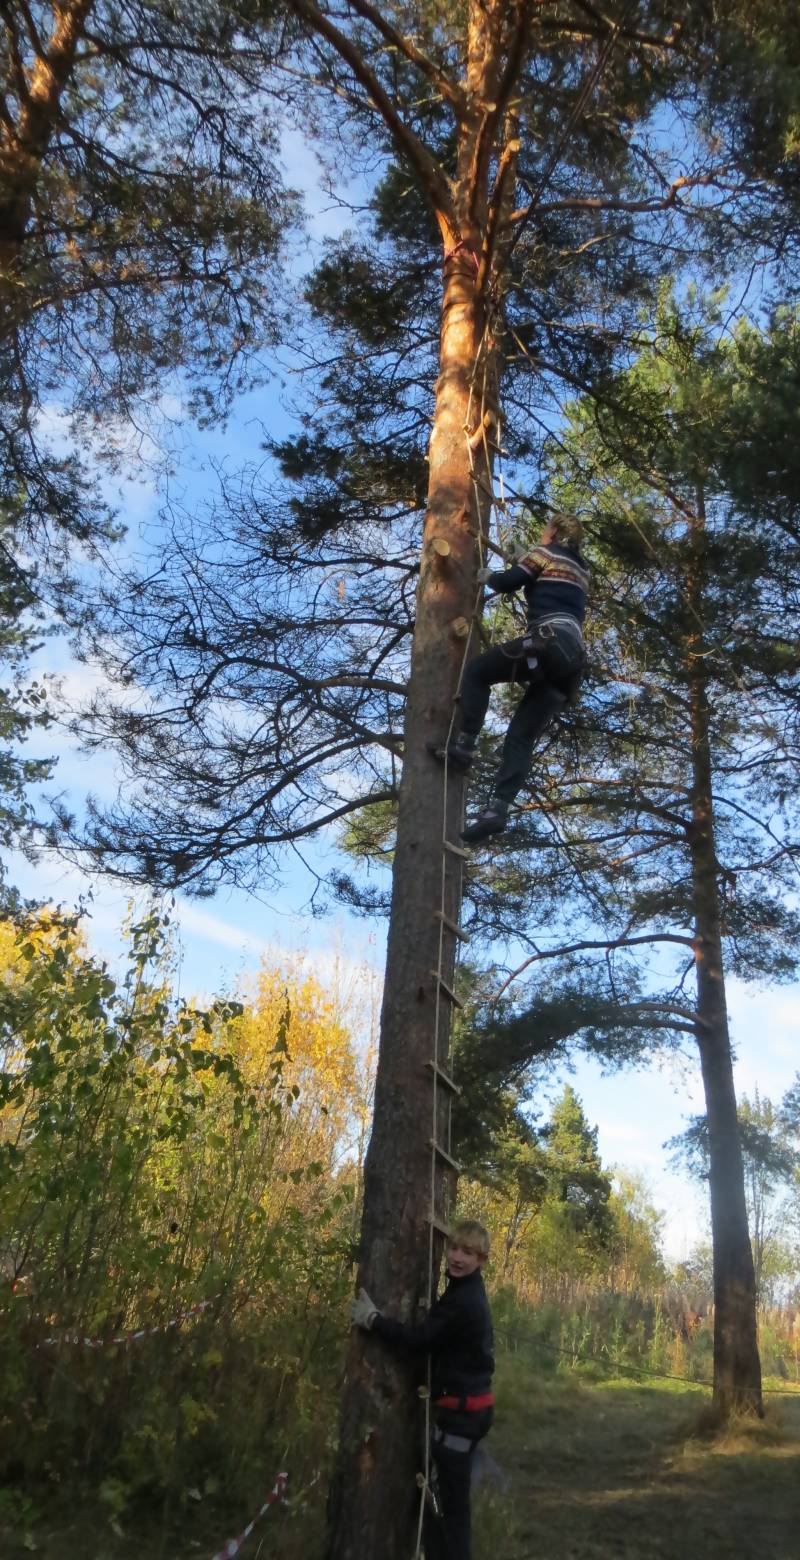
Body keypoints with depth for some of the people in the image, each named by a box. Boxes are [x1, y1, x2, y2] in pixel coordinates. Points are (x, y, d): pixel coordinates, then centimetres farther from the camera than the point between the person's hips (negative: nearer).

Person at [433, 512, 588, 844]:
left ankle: (464, 745, -6)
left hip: (551, 641, -7)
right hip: (574, 656, 7)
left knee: (477, 670, 9)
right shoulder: (581, 570, 33)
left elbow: (508, 583, 6)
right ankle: (498, 808, -17)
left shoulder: (546, 552, 11)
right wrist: (521, 562, 45)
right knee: (522, 735, -2)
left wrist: (488, 576, 26)